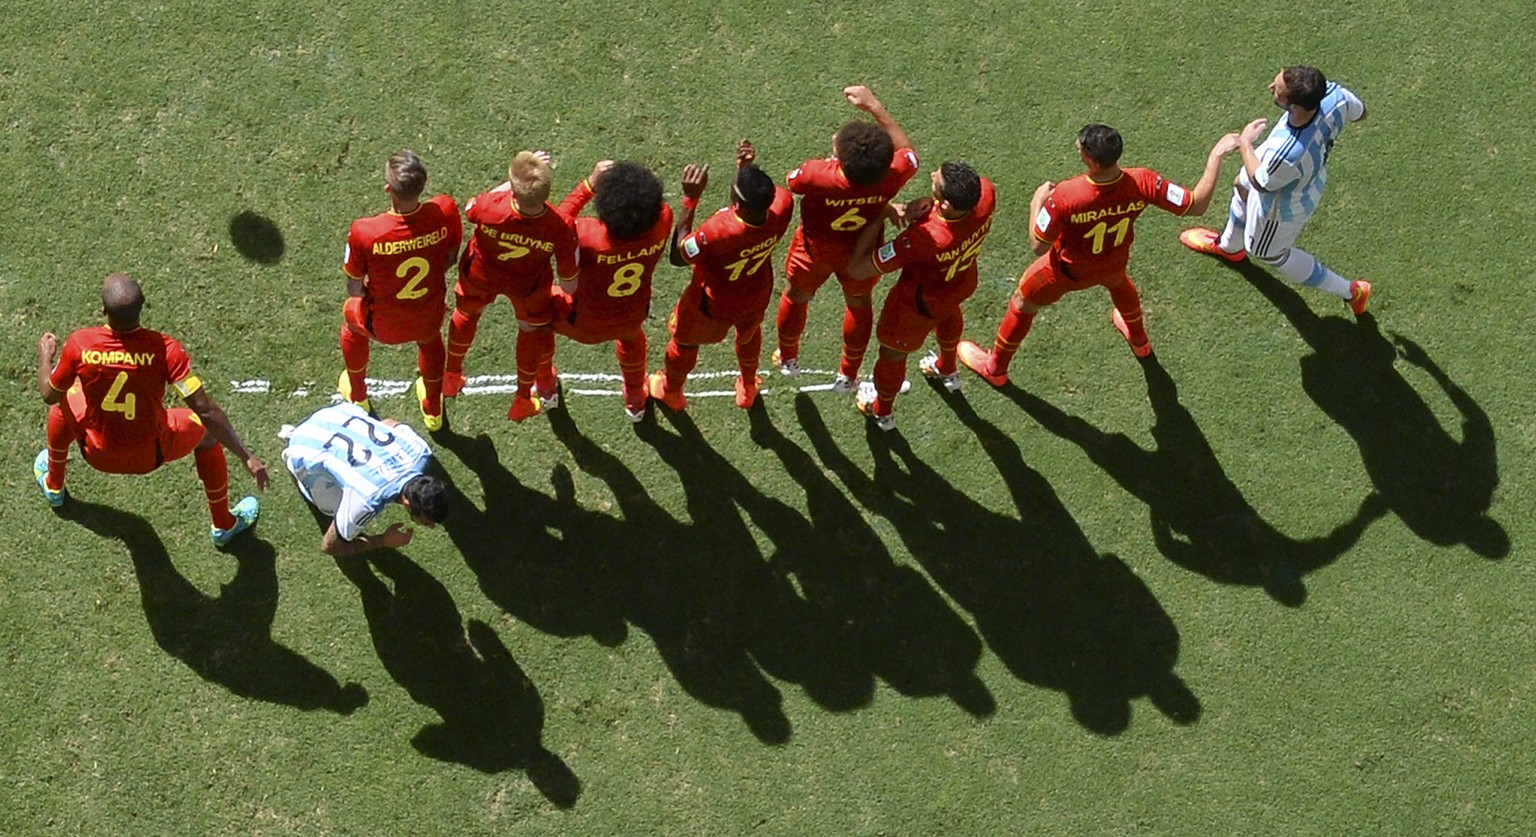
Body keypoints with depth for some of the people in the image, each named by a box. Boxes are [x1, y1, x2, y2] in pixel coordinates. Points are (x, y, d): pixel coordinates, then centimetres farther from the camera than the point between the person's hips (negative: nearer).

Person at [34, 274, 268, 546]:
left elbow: (50, 395, -6)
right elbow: (205, 410, -28)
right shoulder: (163, 349, -29)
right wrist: (247, 457, -21)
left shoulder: (79, 344, -25)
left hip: (97, 454, 2)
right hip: (150, 456, -1)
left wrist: (45, 357, 14)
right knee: (207, 429, 26)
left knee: (64, 401, 30)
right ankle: (224, 525, 40)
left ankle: (53, 486, 56)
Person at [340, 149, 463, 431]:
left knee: (351, 323, 37)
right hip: (430, 319, 2)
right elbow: (450, 258, -8)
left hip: (382, 325, -1)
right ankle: (433, 410, 62)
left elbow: (354, 287, -17)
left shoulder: (363, 232, -35)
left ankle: (358, 397, 62)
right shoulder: (445, 212, -29)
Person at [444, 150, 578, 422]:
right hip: (528, 287, -1)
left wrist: (515, 181, -12)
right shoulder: (560, 228, -42)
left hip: (480, 277, 1)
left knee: (466, 314, 34)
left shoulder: (489, 208, -43)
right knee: (533, 330, 31)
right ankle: (523, 402, 51)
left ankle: (451, 377, 59)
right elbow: (569, 277, -25)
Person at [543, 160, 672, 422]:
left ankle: (546, 386, 53)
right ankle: (635, 400, 62)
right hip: (631, 321, 3)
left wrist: (589, 184, -22)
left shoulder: (588, 236, -43)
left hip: (585, 326, -3)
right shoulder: (661, 223, -32)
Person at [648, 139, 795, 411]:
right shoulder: (782, 207, -36)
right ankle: (748, 389, 64)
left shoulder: (717, 232, -49)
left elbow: (678, 255, -28)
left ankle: (671, 391, 59)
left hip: (711, 306, -3)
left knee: (685, 340, 31)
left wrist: (690, 198, -33)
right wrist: (749, 169, -26)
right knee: (749, 334, 38)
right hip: (755, 301, 3)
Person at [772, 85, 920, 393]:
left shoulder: (817, 175, -43)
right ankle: (848, 375, 50)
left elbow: (792, 182, -18)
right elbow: (907, 150, -14)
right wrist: (874, 106, -16)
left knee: (796, 297, 30)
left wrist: (834, 154, -14)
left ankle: (787, 358, 57)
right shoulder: (890, 178, -38)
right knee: (859, 304, 31)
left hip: (815, 253, -1)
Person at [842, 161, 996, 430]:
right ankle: (948, 371, 71)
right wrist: (928, 203, -28)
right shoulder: (986, 194, -36)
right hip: (963, 284, 5)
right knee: (949, 316, 41)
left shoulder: (924, 239, -49)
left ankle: (882, 410, 55)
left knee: (893, 351, 26)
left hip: (921, 304, -5)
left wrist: (880, 214, -35)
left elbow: (857, 269, -41)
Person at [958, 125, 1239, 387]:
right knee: (1119, 282, 41)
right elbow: (1197, 205, -24)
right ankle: (1139, 341, 68)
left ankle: (995, 367, 48)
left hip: (1069, 270, -3)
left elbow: (1038, 246, -30)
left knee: (1022, 303, 26)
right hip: (1114, 263, 3)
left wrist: (1036, 203, -14)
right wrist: (1216, 156, -15)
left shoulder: (1065, 196, -43)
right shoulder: (1142, 184, -36)